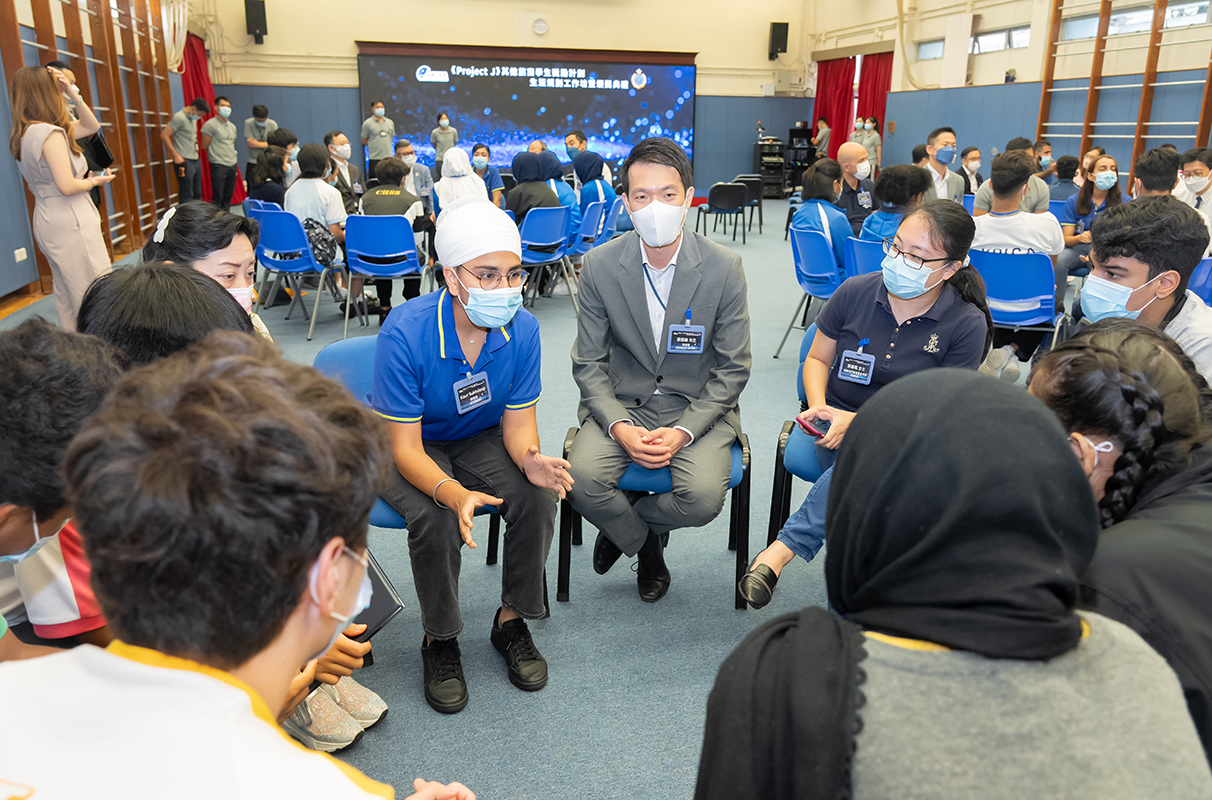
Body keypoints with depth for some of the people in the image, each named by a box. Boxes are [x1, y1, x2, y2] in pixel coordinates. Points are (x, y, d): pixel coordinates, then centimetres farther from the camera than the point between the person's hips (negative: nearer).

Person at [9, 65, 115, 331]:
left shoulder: (22, 135, 13)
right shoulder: (50, 133, -16)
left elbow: (91, 126, 19)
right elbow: (67, 187, -23)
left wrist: (73, 93, 9)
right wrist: (95, 181, -5)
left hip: (46, 222, 10)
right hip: (70, 222, -10)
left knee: (66, 295, 17)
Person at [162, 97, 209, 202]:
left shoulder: (193, 118, 16)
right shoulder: (179, 117, -10)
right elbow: (164, 135, -13)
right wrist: (176, 155, -16)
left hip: (195, 161, 9)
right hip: (184, 161, -9)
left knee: (197, 194, 13)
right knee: (186, 196, -7)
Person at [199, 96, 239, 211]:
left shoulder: (232, 126, 15)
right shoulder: (210, 125, -7)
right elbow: (204, 146, -3)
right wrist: (216, 155, 8)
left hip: (232, 165, 6)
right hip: (218, 166, -6)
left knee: (228, 195, 10)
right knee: (217, 196, -5)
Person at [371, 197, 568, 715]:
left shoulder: (522, 328, -18)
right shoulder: (405, 333, -30)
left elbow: (517, 421, -10)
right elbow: (405, 448, -26)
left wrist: (531, 460, -34)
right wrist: (452, 492, -47)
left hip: (480, 439, 4)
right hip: (406, 446, -3)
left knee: (538, 495, -24)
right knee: (435, 518, -32)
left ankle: (512, 622, 0)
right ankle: (440, 641, -4)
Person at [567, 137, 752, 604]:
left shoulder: (724, 268, -10)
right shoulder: (600, 265, -6)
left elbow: (733, 369, -4)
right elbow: (588, 363, -1)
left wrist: (682, 432, -18)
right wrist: (619, 427, -18)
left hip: (698, 406, 0)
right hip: (620, 403, 1)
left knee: (703, 497, -26)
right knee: (582, 479, -26)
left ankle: (620, 524, 11)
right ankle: (645, 542, 10)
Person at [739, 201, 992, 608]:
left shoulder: (967, 324, -6)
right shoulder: (855, 292, 0)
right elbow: (817, 359, 12)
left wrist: (856, 422, -20)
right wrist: (818, 407, -11)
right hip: (836, 434, 1)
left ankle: (780, 551, -38)